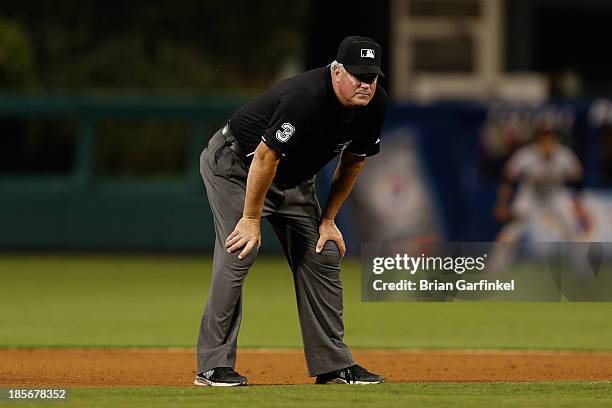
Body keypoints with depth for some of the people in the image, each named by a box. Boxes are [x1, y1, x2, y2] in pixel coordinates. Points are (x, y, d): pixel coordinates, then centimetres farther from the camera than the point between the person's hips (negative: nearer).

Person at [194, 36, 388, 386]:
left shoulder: (376, 104, -13)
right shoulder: (305, 98, -36)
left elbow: (353, 161, 3)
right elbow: (265, 157, -30)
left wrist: (328, 220, 3)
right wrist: (252, 219, -23)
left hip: (294, 179, 8)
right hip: (235, 164, -8)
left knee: (323, 256, 2)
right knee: (240, 253, -19)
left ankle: (334, 364, 9)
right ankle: (214, 365, -16)